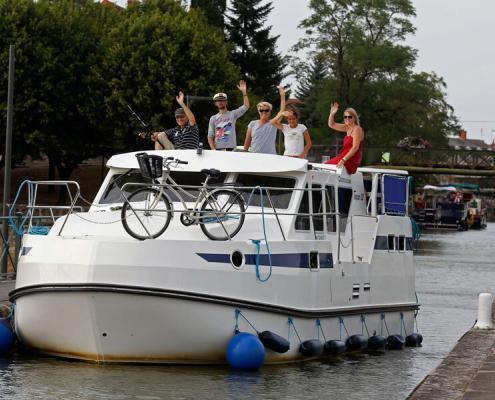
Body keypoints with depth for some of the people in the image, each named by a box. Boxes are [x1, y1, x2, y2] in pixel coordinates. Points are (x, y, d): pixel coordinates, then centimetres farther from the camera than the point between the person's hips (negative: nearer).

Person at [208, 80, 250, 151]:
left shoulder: (232, 114, 9)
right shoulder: (213, 118, 13)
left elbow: (246, 106, -1)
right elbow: (210, 136, 9)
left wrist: (244, 92, -7)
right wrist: (213, 149, -7)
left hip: (231, 149, -2)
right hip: (218, 150, 2)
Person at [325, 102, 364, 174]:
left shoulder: (357, 129, -11)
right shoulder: (347, 128, 15)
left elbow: (355, 147, -21)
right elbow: (331, 125, 25)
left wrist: (343, 160, -26)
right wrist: (332, 114, 6)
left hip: (352, 161, -9)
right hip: (344, 158, 9)